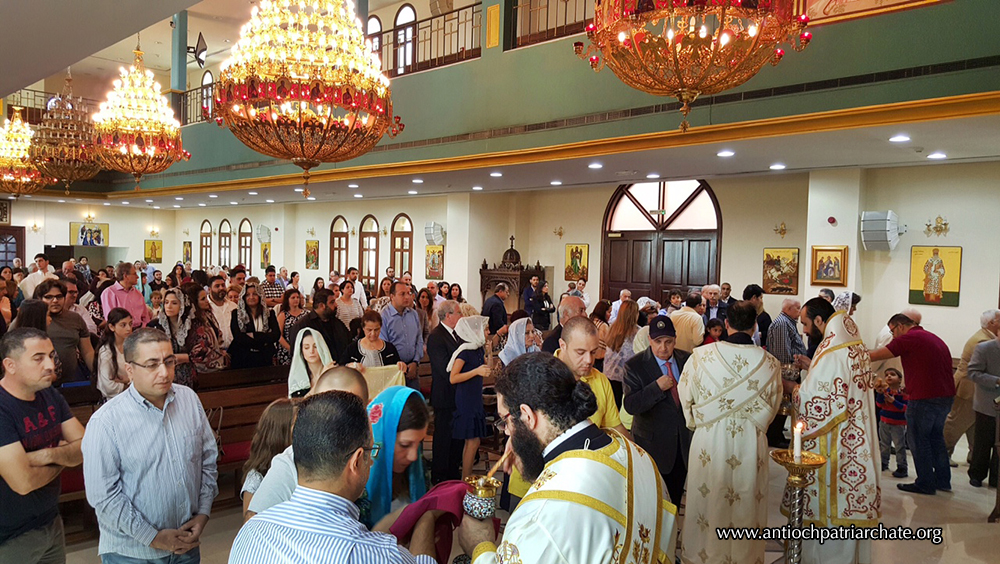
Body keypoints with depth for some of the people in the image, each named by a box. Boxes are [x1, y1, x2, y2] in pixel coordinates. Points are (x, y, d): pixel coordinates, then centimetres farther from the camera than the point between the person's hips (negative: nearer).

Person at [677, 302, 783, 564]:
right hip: (751, 444, 1)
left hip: (709, 442, 0)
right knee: (746, 506, 15)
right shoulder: (770, 364, -9)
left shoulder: (701, 356, -13)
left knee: (709, 502, 16)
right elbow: (771, 407, 5)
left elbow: (685, 396, 1)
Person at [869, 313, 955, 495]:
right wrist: (909, 389, 21)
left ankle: (925, 484, 10)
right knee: (936, 437, 20)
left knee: (919, 440, 3)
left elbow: (875, 356, -11)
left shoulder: (909, 338, -10)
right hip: (945, 396, 9)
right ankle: (943, 481, 26)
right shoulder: (935, 338, 17)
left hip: (924, 398, -9)